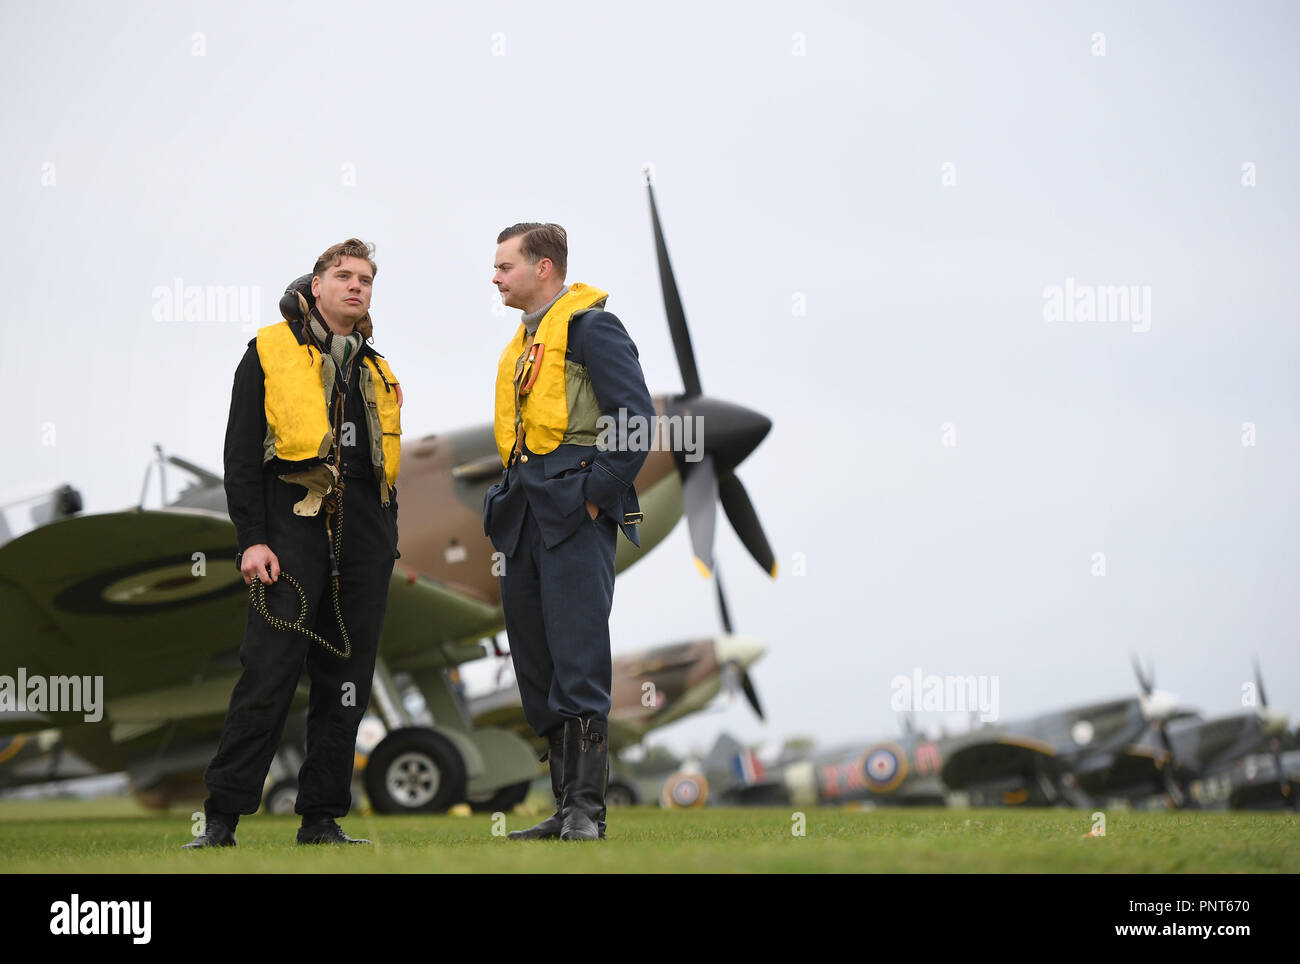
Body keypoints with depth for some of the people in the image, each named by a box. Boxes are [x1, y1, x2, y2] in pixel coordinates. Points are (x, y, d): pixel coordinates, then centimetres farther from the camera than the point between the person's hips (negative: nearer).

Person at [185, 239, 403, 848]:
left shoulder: (377, 371, 20)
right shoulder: (270, 352, 5)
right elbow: (241, 454, -1)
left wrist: (386, 544, 15)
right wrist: (252, 540, -10)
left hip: (365, 534, 5)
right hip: (294, 521, -5)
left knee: (346, 681, 4)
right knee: (269, 672, -12)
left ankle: (321, 820, 10)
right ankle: (221, 820, -8)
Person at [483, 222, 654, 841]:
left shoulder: (590, 326, -5)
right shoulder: (522, 342, 22)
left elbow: (636, 420, -13)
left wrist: (594, 494, -16)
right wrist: (511, 501, 16)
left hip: (574, 517, -9)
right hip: (525, 523, 9)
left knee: (578, 663, -11)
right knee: (536, 669, 8)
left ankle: (587, 809, -9)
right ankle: (565, 810, 13)